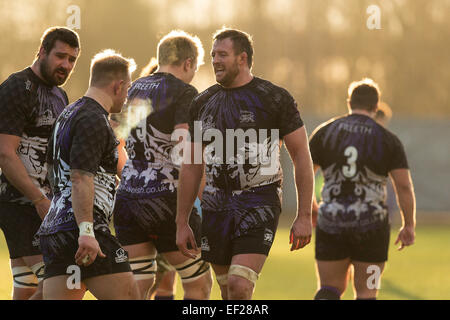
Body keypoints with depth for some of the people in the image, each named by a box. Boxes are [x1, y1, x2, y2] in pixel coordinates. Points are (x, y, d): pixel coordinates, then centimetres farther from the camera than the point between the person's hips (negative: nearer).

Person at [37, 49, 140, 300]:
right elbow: (80, 178, -21)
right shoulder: (94, 121, -11)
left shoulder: (69, 114, 19)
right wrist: (86, 231, -27)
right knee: (127, 295, -5)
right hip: (86, 233, -10)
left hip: (55, 230, 10)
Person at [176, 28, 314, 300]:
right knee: (228, 293, 8)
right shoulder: (203, 103, 9)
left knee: (239, 287, -19)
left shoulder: (275, 98, -4)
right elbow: (192, 166, 14)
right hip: (216, 206, 5)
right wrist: (182, 223, 12)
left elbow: (302, 156, -2)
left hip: (259, 205, -5)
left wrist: (304, 216, -7)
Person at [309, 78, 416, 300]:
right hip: (371, 227, -1)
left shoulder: (325, 132, 4)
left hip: (331, 224, 1)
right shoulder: (388, 140, 0)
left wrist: (310, 208, 21)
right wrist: (409, 225, 3)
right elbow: (404, 186, -6)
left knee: (330, 288, 13)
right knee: (366, 293, 10)